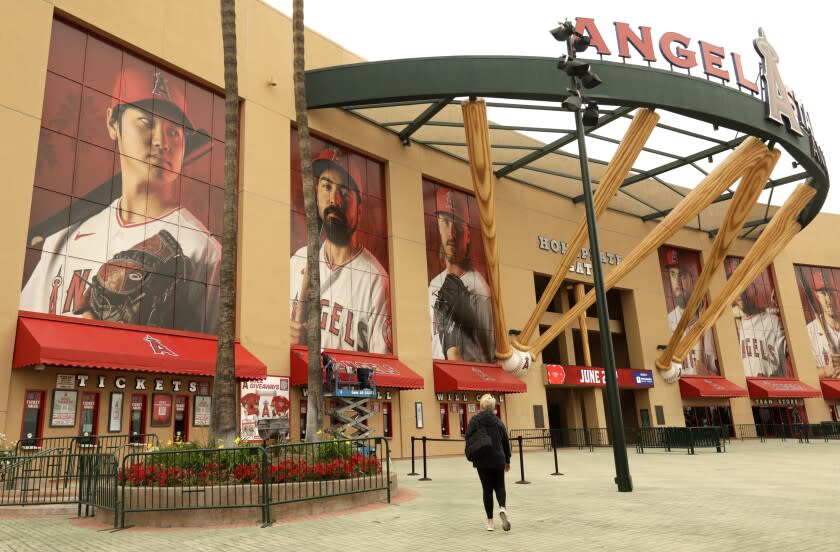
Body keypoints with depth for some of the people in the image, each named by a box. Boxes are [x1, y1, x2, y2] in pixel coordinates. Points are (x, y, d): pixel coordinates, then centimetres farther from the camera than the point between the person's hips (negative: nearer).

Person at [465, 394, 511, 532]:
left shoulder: (475, 420, -4)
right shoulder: (498, 421, 4)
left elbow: (468, 437, -16)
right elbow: (506, 442, 7)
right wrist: (507, 460, 17)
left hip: (482, 461, -2)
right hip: (498, 460, 2)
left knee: (487, 489, 8)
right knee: (499, 486, 15)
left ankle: (490, 521, 8)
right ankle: (502, 508, -15)